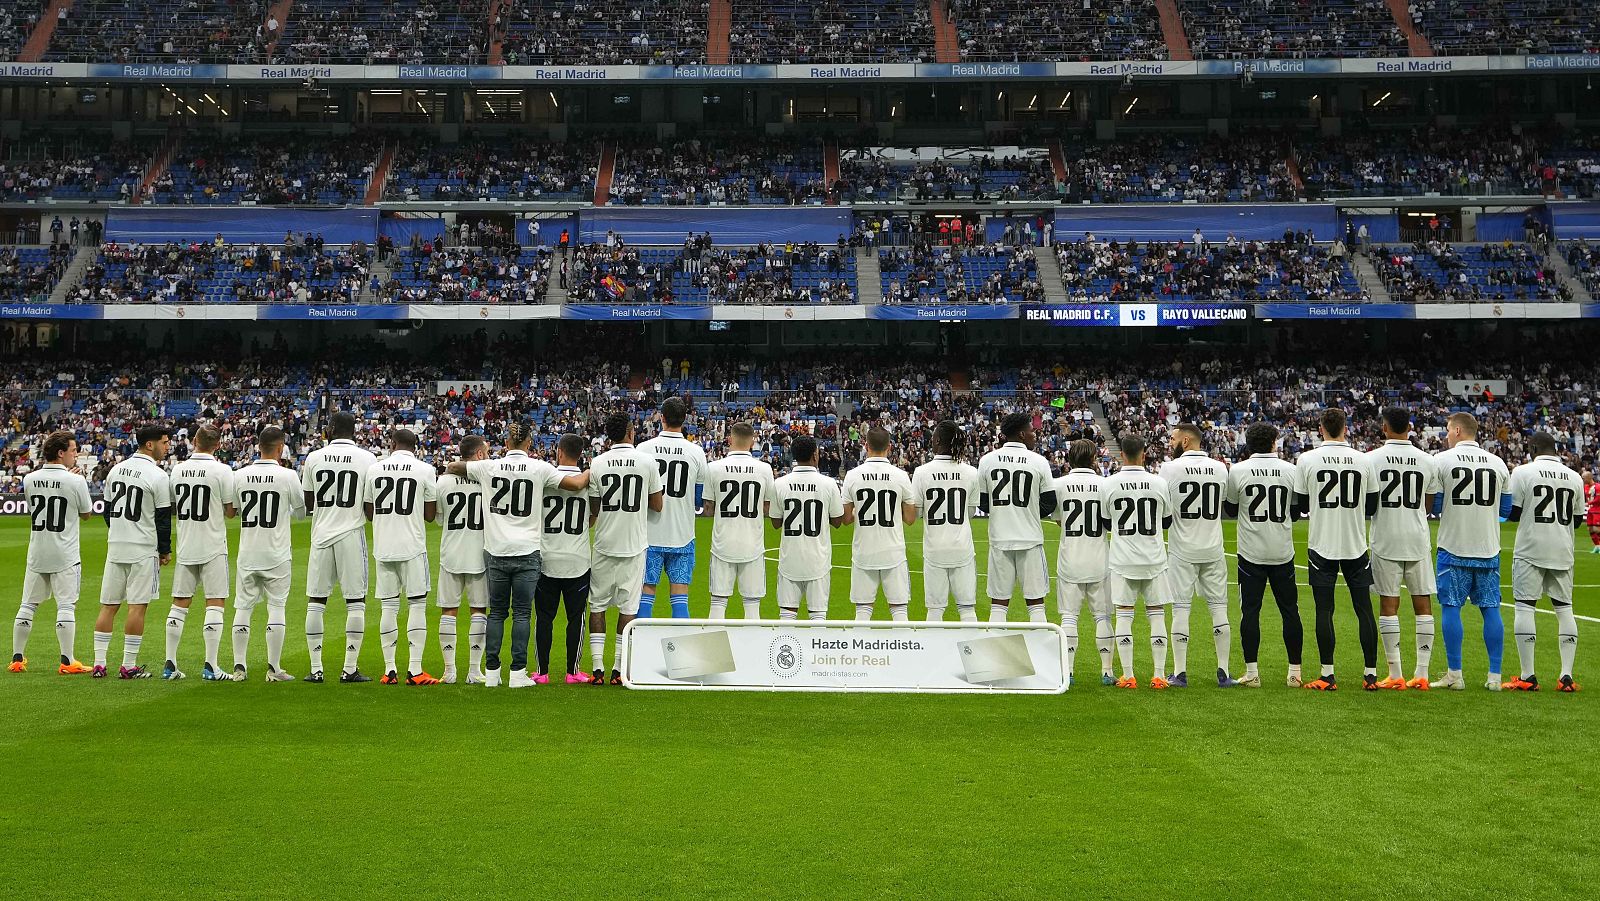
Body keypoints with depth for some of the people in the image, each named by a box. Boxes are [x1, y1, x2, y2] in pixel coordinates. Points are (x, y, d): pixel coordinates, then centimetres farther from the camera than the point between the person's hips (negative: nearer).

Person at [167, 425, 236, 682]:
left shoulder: (178, 470, 3)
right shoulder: (222, 471, -11)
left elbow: (171, 509, 10)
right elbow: (230, 512, -7)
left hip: (185, 546, 5)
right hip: (213, 547, -4)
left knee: (179, 603, 10)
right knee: (215, 603, -1)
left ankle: (170, 664, 13)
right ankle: (211, 666, -4)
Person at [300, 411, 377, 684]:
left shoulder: (314, 458, 3)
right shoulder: (367, 459, -2)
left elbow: (307, 503, 11)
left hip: (322, 535, 2)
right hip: (352, 534, -2)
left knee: (316, 602, 8)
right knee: (355, 602, 3)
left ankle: (316, 669, 8)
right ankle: (350, 669, 1)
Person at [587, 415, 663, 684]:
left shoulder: (598, 464, -3)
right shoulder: (647, 461, -5)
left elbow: (594, 510, 1)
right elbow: (657, 505, 0)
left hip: (604, 544, 1)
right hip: (634, 545, 0)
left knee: (598, 604, 10)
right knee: (628, 606, 5)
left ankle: (597, 666, 5)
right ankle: (618, 668, 6)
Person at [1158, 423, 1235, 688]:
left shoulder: (1170, 468, -10)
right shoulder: (1220, 469, 3)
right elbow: (1225, 505, 15)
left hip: (1182, 550, -3)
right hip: (1213, 549, 3)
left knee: (1180, 609, 2)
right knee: (1219, 608, 8)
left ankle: (1180, 674, 4)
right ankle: (1223, 672, 9)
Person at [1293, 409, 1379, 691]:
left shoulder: (1307, 460, -7)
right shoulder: (1363, 460, -1)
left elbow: (1301, 504, 0)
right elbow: (1372, 506, 7)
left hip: (1321, 545, -2)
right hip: (1356, 544, 2)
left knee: (1324, 610, 1)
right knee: (1364, 609, 7)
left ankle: (1328, 676, 1)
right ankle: (1371, 674, 9)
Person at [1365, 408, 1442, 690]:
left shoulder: (1372, 459, -6)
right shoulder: (1427, 461, 2)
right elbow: (1427, 505, 10)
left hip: (1386, 540, -2)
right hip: (1418, 540, 2)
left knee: (1389, 604, 1)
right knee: (1423, 603, 7)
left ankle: (1395, 675, 1)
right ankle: (1421, 673, 7)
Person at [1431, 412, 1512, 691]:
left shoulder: (1441, 461, -6)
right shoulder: (1498, 464, 5)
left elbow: (1432, 506, -5)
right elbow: (1506, 510, 10)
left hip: (1454, 547, -3)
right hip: (1488, 549, 3)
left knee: (1451, 608, 2)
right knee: (1491, 609, 8)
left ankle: (1455, 675, 2)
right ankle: (1494, 676, 9)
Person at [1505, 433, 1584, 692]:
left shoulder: (1523, 472, -6)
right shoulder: (1574, 477, 7)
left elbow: (1512, 513, -6)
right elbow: (1577, 520, 13)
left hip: (1531, 549, -4)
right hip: (1562, 551, 4)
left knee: (1525, 607, -2)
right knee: (1564, 608, 9)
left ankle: (1527, 677, -4)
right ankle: (1567, 676, 6)